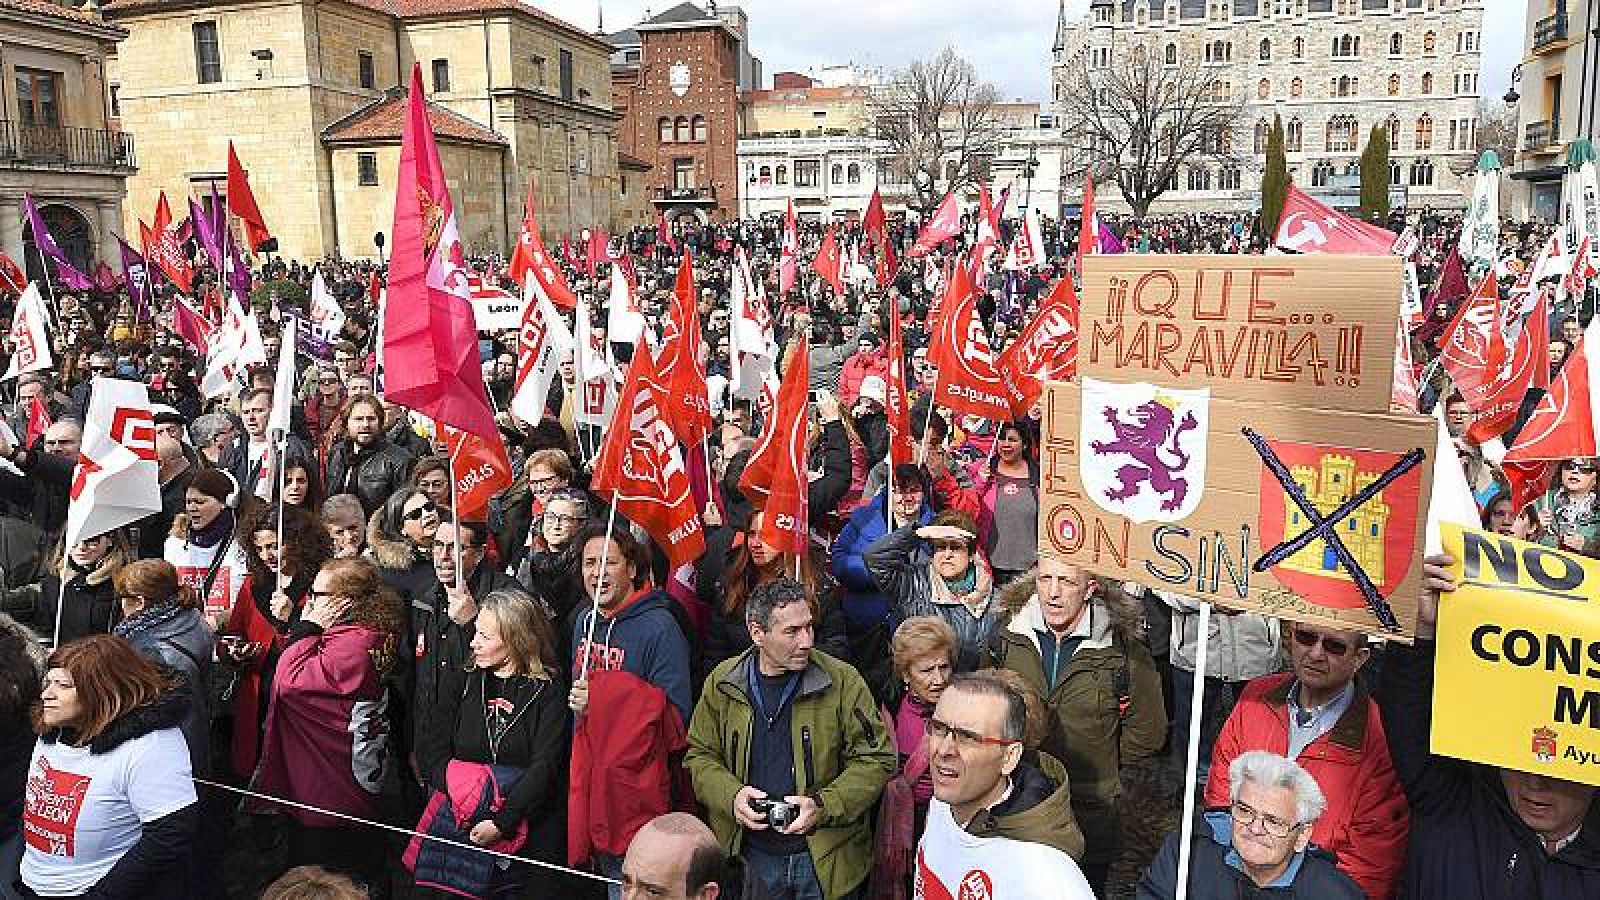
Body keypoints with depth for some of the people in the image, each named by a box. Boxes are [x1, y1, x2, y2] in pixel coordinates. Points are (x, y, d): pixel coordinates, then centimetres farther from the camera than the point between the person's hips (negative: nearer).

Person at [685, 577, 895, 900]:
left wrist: (824, 806, -18)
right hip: (749, 856, 1)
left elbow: (875, 760, -7)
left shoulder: (842, 681, -10)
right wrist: (731, 795, -13)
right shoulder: (721, 683, -3)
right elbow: (700, 756, 5)